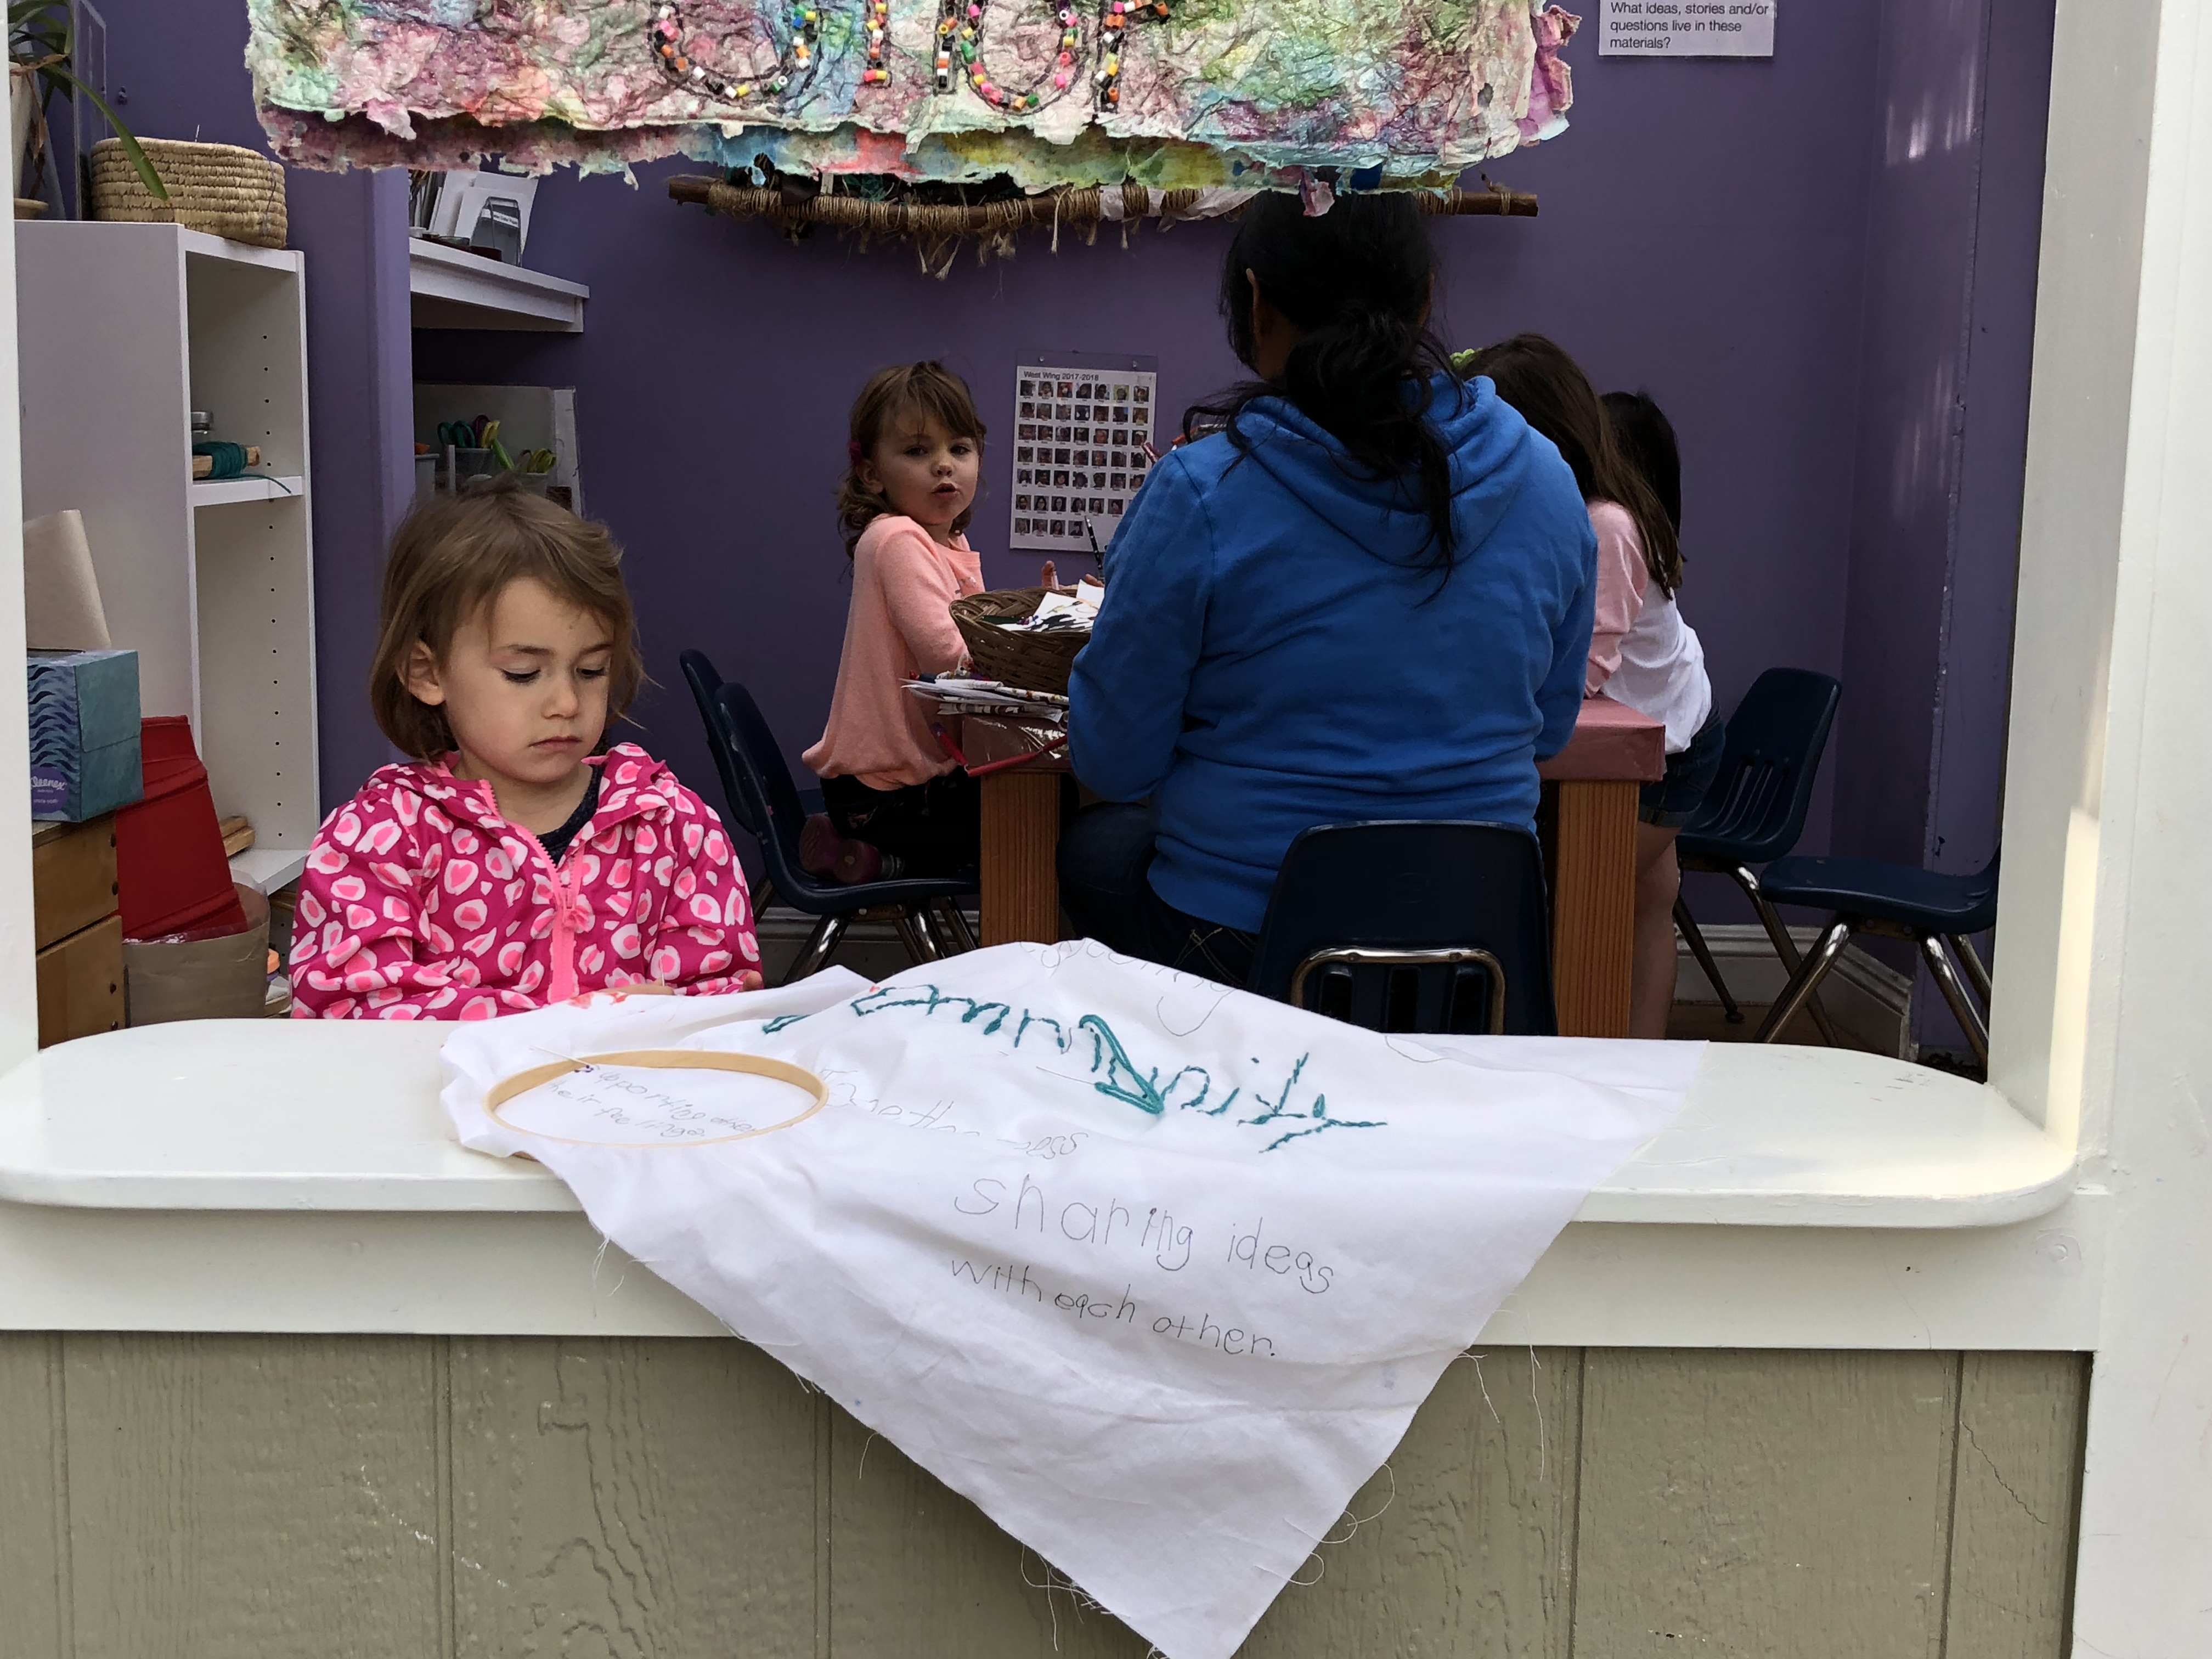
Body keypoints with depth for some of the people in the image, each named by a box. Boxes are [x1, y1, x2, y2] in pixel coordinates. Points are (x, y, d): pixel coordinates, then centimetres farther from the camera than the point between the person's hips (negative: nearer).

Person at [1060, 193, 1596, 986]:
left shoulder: (1199, 494, -18)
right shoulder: (1544, 479, -4)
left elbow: (1112, 761, -10)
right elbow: (1549, 726, 9)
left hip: (1242, 942, -4)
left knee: (1091, 842, 30)